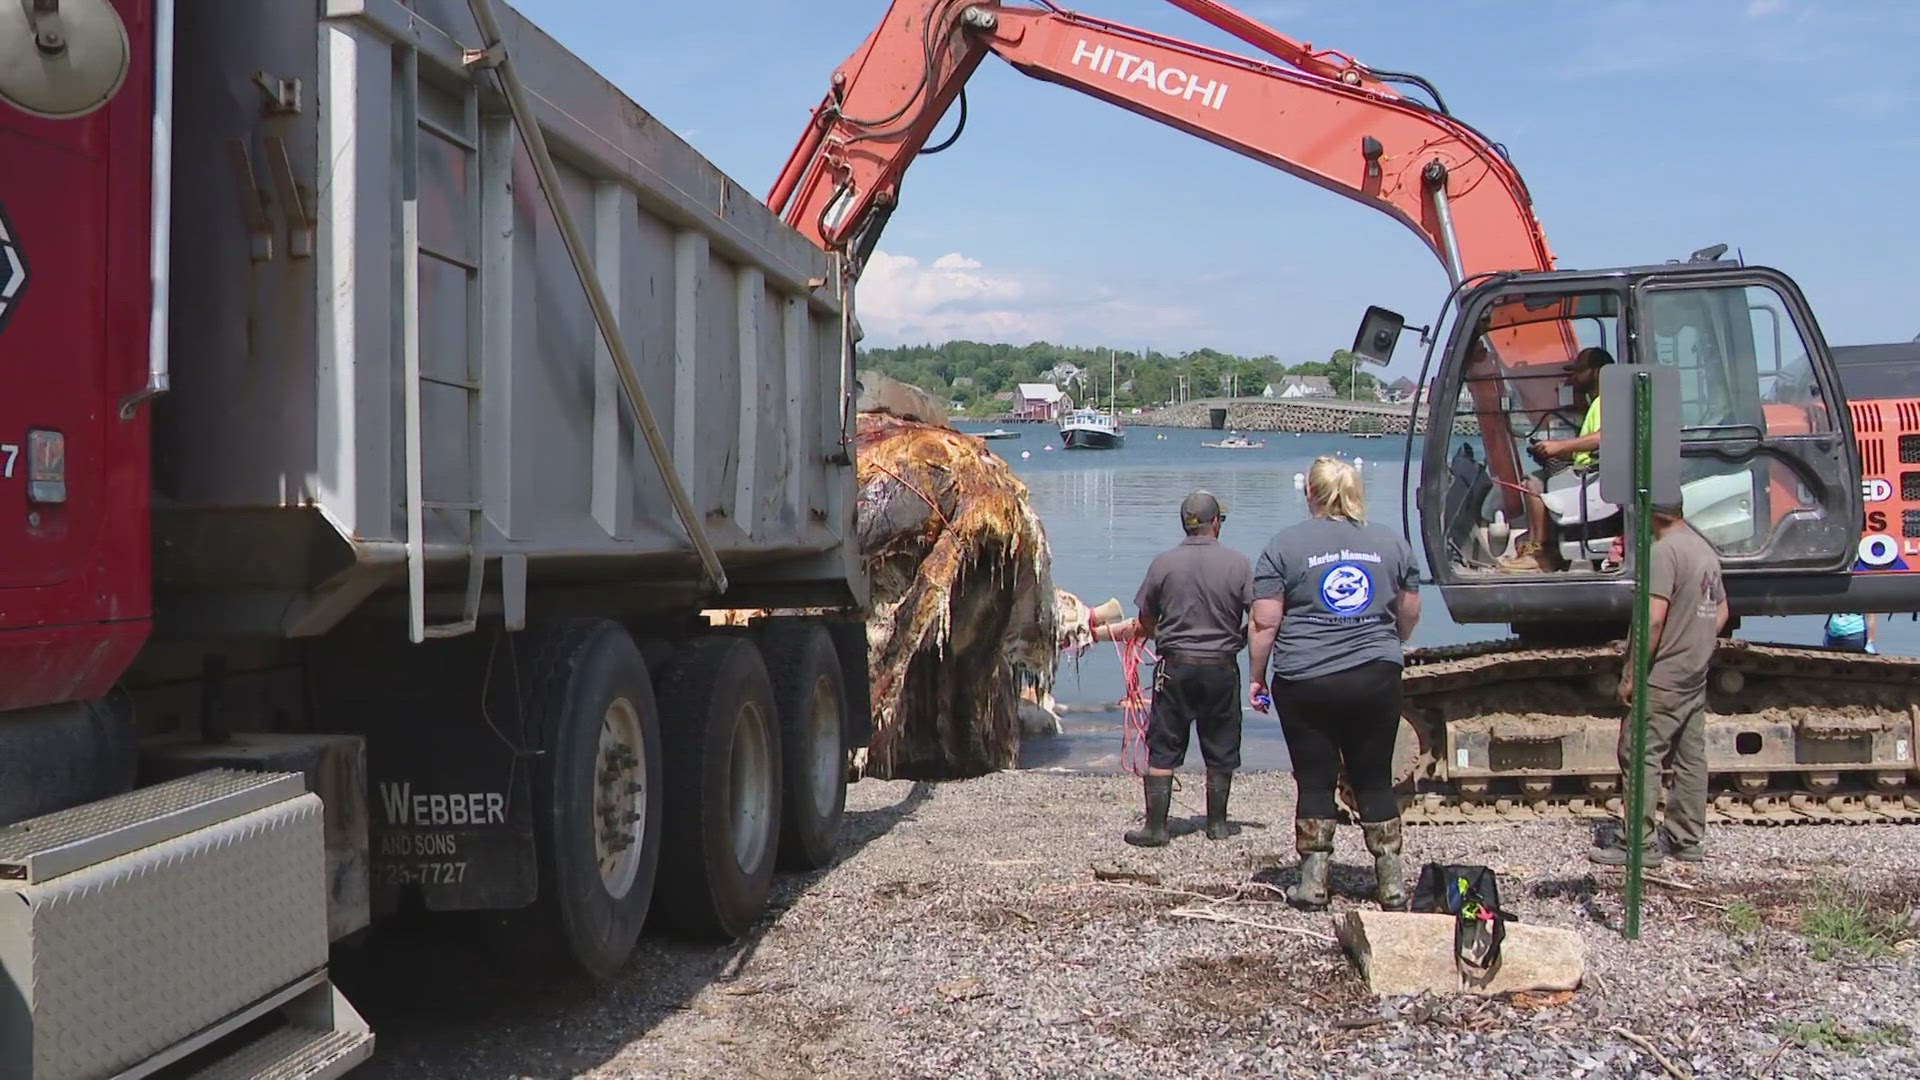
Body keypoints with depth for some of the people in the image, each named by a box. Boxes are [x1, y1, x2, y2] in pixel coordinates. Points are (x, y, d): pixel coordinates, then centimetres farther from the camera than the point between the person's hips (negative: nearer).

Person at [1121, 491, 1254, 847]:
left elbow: (1144, 624, 3)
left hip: (1176, 666, 0)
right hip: (1222, 667, 0)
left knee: (1162, 749, 6)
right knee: (1220, 750, 13)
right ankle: (1217, 823, 21)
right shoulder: (1238, 563, -5)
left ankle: (1156, 826, 4)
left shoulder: (1163, 563, -3)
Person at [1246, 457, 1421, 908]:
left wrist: (1257, 677, 5)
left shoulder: (1284, 545, -3)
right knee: (1375, 781, 10)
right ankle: (1390, 884, 13)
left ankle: (1313, 882, 7)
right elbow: (1409, 615, 14)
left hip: (1306, 681, -2)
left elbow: (1265, 624, -6)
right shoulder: (1391, 542, 7)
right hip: (1378, 679, 3)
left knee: (1315, 782, 5)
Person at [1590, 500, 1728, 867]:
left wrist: (1631, 674, -18)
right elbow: (1721, 611, 22)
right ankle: (1688, 839, 18)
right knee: (1691, 757, 12)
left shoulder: (1665, 551, -17)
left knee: (1641, 755, -5)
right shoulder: (1706, 549, 13)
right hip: (1696, 675, 9)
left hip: (1663, 676, -9)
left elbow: (1653, 619, -23)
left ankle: (1639, 843, -4)